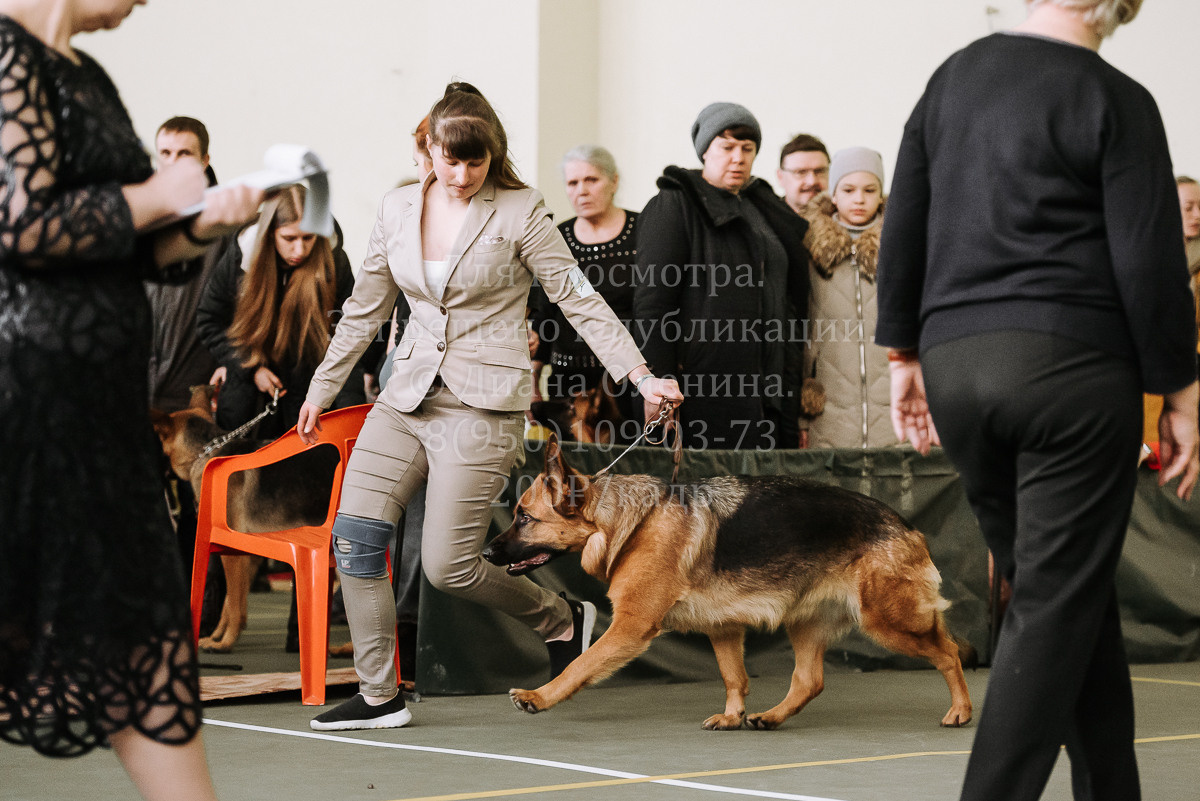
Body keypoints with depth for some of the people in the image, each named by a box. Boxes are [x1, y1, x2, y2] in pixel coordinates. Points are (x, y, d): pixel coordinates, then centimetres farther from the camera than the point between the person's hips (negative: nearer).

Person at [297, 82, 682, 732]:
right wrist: (321, 388, 23)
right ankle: (378, 696, 3)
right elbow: (365, 307, 18)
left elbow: (580, 300, -5)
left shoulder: (519, 213, -6)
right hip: (407, 394, 5)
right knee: (354, 536, -6)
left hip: (483, 404, -5)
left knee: (447, 565, -11)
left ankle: (562, 620, 15)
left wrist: (641, 376, -13)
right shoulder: (398, 209, 8)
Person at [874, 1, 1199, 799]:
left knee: (1066, 593, 15)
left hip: (954, 365, 6)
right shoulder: (1115, 101, -6)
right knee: (1056, 606, -2)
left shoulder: (952, 77, 12)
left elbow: (904, 227, 14)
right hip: (1072, 366, -6)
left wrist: (905, 351, 20)